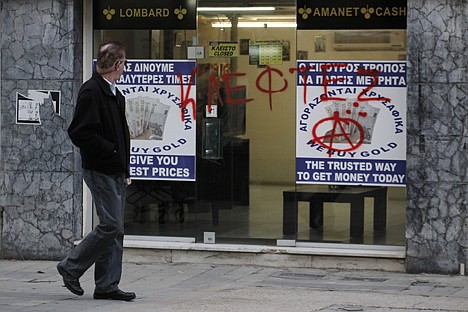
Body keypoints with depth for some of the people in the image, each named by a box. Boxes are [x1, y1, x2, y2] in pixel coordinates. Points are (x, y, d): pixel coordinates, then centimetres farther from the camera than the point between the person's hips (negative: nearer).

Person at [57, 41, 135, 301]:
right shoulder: (92, 91, -12)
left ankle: (107, 285, 11)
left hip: (117, 172, 9)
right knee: (111, 226, -12)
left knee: (115, 228, 7)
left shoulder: (115, 94, 17)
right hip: (101, 172, -9)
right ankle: (71, 268, 2)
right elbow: (79, 133, -19)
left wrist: (125, 169, 16)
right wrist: (111, 150, -16)